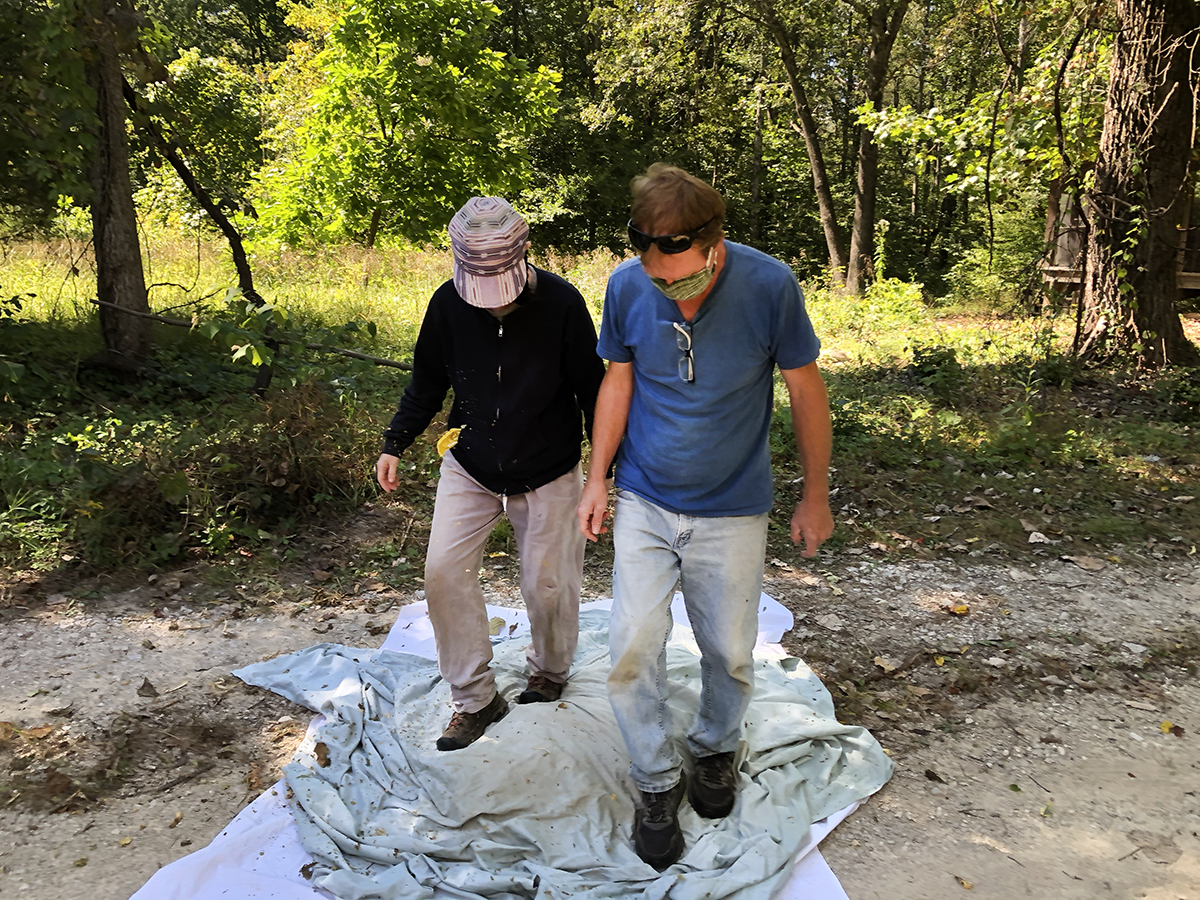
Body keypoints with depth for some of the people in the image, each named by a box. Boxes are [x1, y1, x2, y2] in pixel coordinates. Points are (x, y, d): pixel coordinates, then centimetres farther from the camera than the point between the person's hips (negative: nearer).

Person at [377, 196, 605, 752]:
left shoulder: (561, 304, -19)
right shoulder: (448, 305, -11)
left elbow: (593, 392, -9)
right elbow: (427, 383, 4)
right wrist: (395, 443, -6)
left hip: (549, 474, -2)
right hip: (469, 467, 3)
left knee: (548, 585, 5)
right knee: (444, 571, -6)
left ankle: (550, 670, 38)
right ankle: (474, 698, 12)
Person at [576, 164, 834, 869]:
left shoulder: (769, 286, -18)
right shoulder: (627, 286, -12)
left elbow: (806, 389, -6)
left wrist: (817, 497, 1)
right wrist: (597, 480, 3)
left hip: (733, 510, -1)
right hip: (645, 502, 1)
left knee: (731, 654, 9)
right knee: (633, 647, -4)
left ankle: (716, 749, 41)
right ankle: (658, 782, 20)